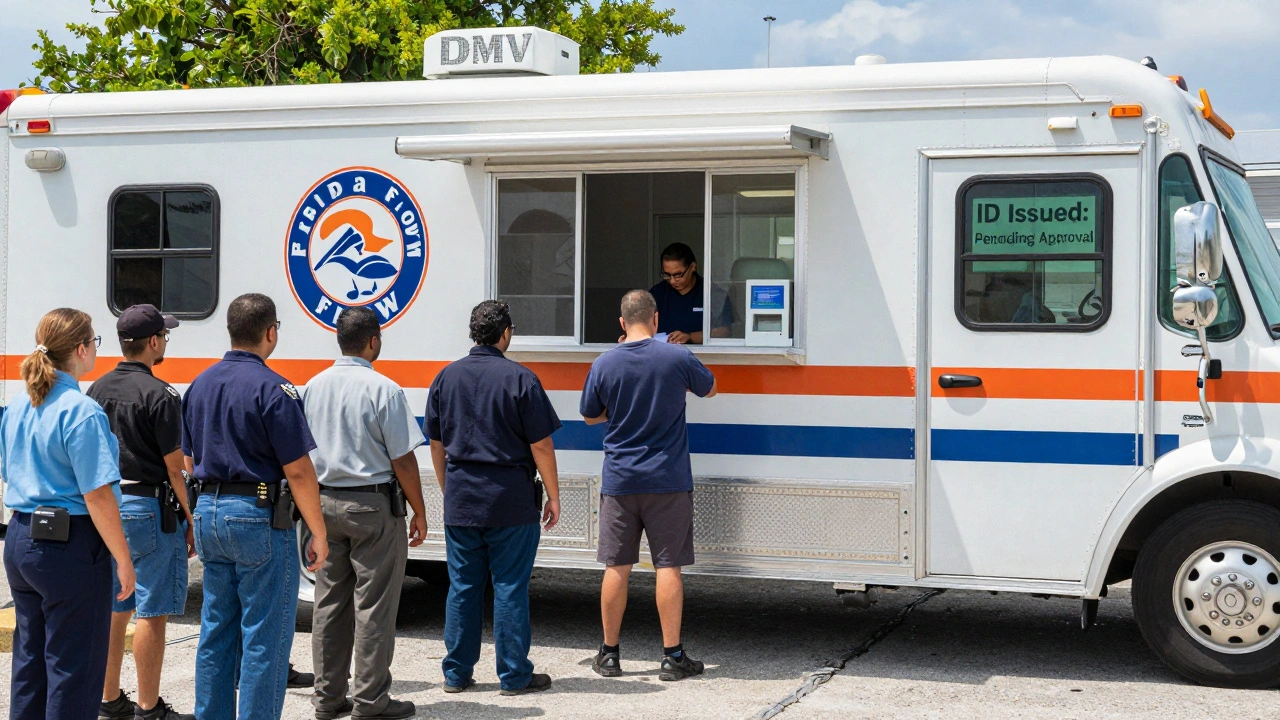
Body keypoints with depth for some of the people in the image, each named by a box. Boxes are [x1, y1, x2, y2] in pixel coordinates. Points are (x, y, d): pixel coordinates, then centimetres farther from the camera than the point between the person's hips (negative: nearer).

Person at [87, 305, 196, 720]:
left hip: (106, 507, 8)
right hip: (150, 508, -8)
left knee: (114, 608, 15)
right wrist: (190, 520, -6)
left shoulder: (97, 390, 8)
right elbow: (175, 468, -14)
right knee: (151, 613, -1)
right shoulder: (159, 395, -15)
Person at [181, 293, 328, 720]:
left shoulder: (200, 385, 11)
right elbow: (297, 469, -15)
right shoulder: (272, 388, -14)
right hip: (257, 515, -8)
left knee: (216, 633, 14)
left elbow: (188, 462, 17)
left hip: (208, 512, 8)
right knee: (264, 638, -1)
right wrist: (318, 533, -10)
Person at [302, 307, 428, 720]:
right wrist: (419, 512, -3)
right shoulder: (382, 389, -13)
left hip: (324, 502, 6)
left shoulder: (313, 387, 6)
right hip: (373, 505, -6)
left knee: (329, 603, 12)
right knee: (373, 607, 0)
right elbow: (403, 459, -13)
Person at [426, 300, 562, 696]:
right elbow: (541, 445, -8)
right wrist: (553, 496, 1)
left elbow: (436, 444, 12)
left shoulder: (446, 377, 6)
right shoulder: (520, 379, -9)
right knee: (510, 588, 2)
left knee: (462, 586, 10)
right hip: (511, 501, -4)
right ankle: (514, 675, 7)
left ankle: (456, 674, 15)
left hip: (460, 502, 4)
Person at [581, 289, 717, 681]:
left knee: (617, 567, 7)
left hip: (619, 481, 2)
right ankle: (673, 656, 5)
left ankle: (609, 654, 15)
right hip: (668, 482, -1)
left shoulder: (603, 364, -3)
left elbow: (590, 416, 10)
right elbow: (709, 388, 13)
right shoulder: (677, 358, -7)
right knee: (668, 566, 2)